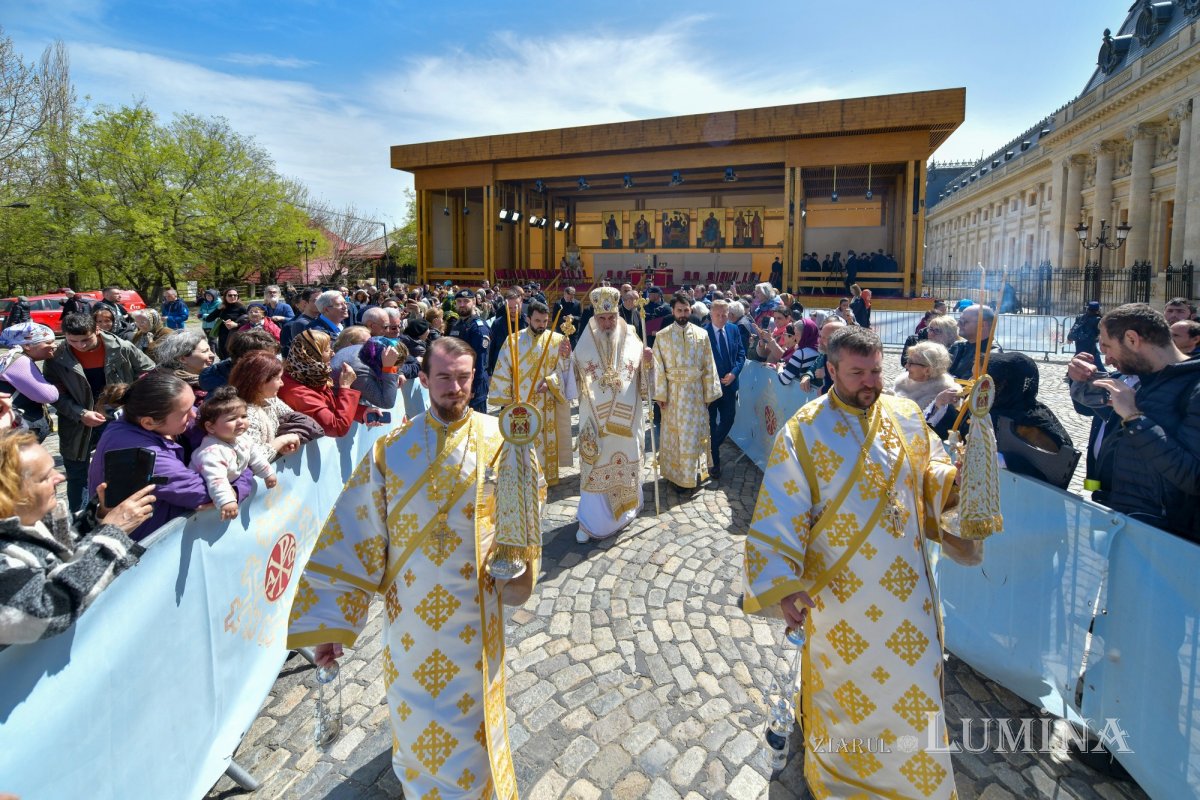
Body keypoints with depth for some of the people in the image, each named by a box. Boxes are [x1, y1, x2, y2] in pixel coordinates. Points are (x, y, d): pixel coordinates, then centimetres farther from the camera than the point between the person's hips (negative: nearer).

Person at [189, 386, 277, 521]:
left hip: (234, 485, 8)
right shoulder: (212, 452, -33)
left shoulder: (242, 439, -6)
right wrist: (226, 501, -54)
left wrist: (268, 473, 16)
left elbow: (254, 456, 12)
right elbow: (216, 479, -44)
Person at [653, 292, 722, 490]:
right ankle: (675, 473, 18)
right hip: (673, 392, -1)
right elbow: (658, 368, -4)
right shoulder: (662, 336, -3)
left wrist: (709, 393, 1)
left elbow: (709, 366, 3)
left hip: (696, 391, 1)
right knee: (674, 434, 7)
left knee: (695, 433, 9)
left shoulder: (701, 334, 1)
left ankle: (695, 471, 23)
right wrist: (660, 394, -7)